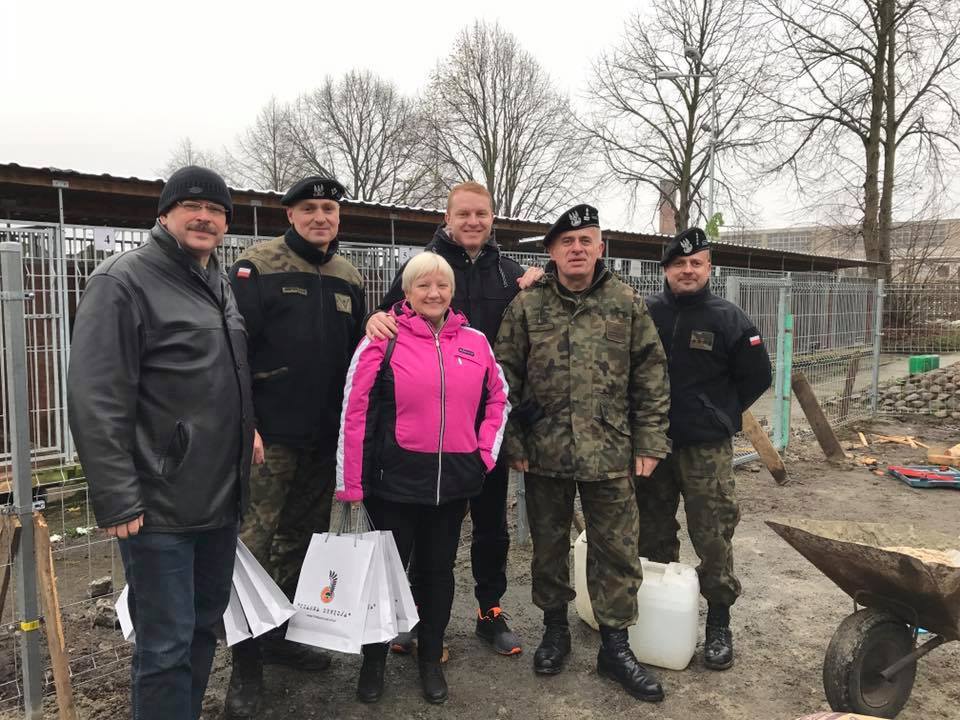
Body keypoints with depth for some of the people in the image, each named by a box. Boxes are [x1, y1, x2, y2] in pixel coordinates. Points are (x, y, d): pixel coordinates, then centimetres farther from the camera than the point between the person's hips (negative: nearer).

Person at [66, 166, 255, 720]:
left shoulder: (221, 284, 14)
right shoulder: (125, 281, -10)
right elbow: (96, 402, -17)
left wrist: (248, 429, 12)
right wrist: (117, 499, -20)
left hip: (221, 500, 8)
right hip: (160, 507, -8)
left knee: (205, 628, 19)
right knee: (167, 647, 1)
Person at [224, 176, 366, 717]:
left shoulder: (349, 279, 11)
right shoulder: (257, 267, -7)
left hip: (326, 438, 6)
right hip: (269, 435, -6)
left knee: (304, 539, 15)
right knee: (254, 545, -3)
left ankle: (282, 635, 33)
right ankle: (247, 662, 12)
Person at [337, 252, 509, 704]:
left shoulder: (475, 342, 4)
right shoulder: (384, 340, -9)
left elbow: (498, 398, 15)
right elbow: (354, 412, -10)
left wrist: (486, 451, 5)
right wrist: (350, 481, -11)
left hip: (454, 481, 4)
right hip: (395, 479, -3)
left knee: (438, 568, 16)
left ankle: (431, 659, 35)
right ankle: (374, 660, 31)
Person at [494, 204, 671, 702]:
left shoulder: (627, 304, 0)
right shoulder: (526, 307, -1)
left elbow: (651, 377, 2)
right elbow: (505, 380, 1)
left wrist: (649, 444, -2)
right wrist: (512, 443, -2)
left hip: (610, 454, 0)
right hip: (543, 453, 1)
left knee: (615, 549, 7)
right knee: (548, 546, 15)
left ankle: (614, 646, 24)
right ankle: (555, 629, 35)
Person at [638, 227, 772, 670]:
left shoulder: (728, 319, -2)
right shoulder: (644, 314, 1)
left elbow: (757, 377, 5)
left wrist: (720, 415, 4)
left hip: (706, 449, -2)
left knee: (713, 537, -1)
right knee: (654, 535, 13)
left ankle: (719, 621, 15)